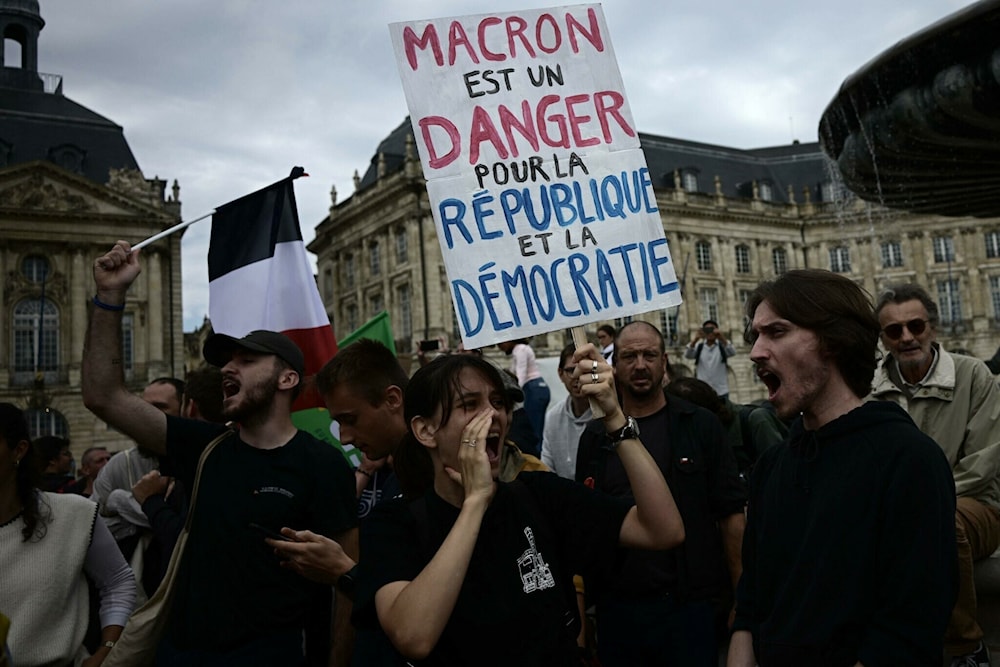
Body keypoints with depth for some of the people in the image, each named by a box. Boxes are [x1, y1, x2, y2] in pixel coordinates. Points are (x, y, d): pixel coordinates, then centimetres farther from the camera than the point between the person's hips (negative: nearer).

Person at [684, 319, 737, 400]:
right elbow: (687, 355, -11)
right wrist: (694, 341, -30)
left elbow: (732, 353, -15)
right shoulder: (698, 346, 7)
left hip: (721, 392, 0)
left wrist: (723, 340, -35)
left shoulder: (723, 345, 5)